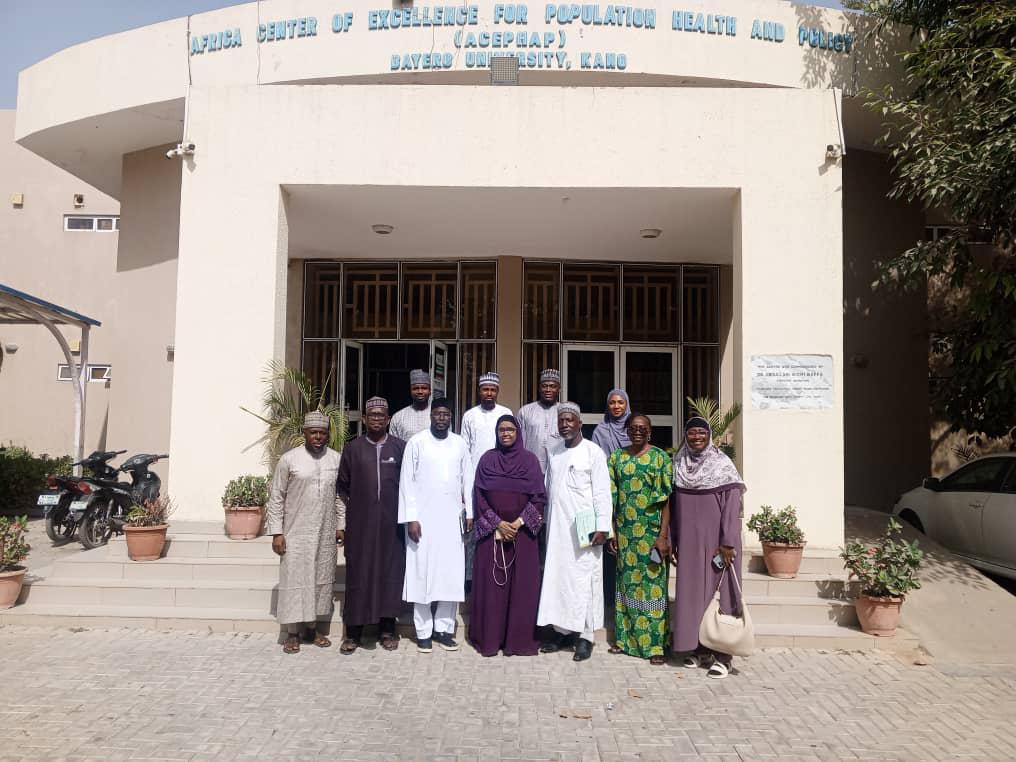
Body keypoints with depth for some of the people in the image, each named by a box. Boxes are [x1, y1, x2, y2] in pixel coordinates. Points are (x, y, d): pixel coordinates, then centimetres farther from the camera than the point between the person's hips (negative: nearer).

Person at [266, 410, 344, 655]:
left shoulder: (337, 459, 5)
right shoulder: (289, 459, -4)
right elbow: (276, 498, -2)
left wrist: (341, 525, 7)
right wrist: (276, 532, -6)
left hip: (326, 534, 3)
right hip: (296, 533, -3)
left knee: (322, 579, 9)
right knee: (294, 579, 0)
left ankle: (315, 628, 22)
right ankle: (293, 633, 11)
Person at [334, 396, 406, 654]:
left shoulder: (400, 447, 3)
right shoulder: (352, 448, 5)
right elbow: (342, 485, 11)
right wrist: (352, 506, 5)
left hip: (391, 522, 0)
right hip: (360, 522, 0)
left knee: (390, 571, 4)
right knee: (358, 573, 2)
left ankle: (387, 629, 16)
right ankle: (353, 632, 11)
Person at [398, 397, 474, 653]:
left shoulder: (459, 444, 7)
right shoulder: (417, 442, -2)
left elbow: (467, 480, 10)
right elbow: (407, 481, -4)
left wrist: (470, 513, 6)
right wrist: (410, 518, -9)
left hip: (452, 518, 3)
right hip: (423, 518, -3)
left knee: (452, 574, 3)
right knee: (422, 574, 1)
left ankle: (444, 628, 14)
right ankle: (423, 632, 11)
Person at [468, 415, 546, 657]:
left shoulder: (530, 460, 2)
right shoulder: (487, 459, 3)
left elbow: (538, 497, -1)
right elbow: (479, 496, -1)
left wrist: (518, 523, -11)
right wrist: (498, 523, -10)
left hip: (522, 531, 0)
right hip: (491, 531, 0)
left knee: (522, 585, 2)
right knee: (491, 584, 2)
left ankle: (520, 638, 12)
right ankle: (489, 637, 12)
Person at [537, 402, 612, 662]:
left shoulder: (593, 452, -5)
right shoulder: (553, 452, 11)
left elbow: (602, 492, -8)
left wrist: (602, 527, -12)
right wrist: (545, 521, 12)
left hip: (583, 528, -5)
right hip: (557, 527, 5)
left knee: (583, 579, -1)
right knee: (557, 577, 7)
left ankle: (585, 636, 8)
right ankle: (563, 631, 18)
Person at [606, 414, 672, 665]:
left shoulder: (660, 458, -3)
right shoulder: (616, 457, 7)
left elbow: (666, 500, -7)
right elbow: (612, 497, 8)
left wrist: (663, 536, -13)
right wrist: (611, 531, 4)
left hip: (651, 531, -3)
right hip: (625, 531, 4)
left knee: (653, 584, 0)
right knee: (626, 583, 11)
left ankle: (655, 644, 8)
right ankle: (625, 638, 21)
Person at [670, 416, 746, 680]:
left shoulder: (723, 465, -5)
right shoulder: (678, 465, 6)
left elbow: (732, 507, -10)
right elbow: (674, 507, 10)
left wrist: (728, 544, -15)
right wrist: (672, 541, 8)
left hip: (715, 541, -4)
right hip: (689, 542, 4)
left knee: (718, 591, 0)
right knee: (691, 592, 8)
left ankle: (721, 654, 7)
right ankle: (698, 648, 20)